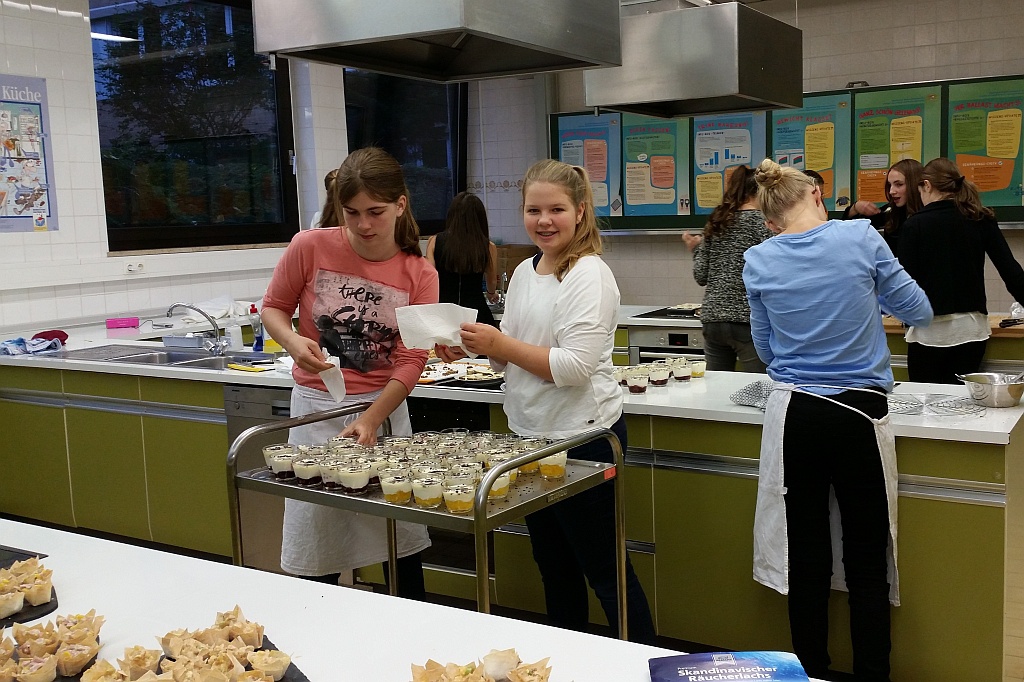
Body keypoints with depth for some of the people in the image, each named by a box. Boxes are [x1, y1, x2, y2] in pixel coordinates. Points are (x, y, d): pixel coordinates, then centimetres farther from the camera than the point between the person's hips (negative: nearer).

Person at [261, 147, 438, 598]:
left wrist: (370, 421, -19)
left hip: (385, 407, 1)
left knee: (402, 544, 8)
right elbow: (273, 308, 4)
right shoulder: (310, 248, -9)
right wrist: (294, 343, -18)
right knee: (314, 549, 5)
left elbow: (411, 362, -7)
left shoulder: (420, 275, -5)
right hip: (316, 406, -1)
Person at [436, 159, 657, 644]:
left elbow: (576, 366, -24)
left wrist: (499, 344, -22)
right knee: (553, 564, 21)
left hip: (581, 439, -8)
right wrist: (471, 347, -4)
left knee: (603, 569, 2)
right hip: (531, 436, 9)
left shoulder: (589, 276, -15)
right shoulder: (524, 271, 9)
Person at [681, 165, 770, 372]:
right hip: (747, 320, -6)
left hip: (712, 319, 6)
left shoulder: (716, 222, 12)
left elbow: (702, 276, 10)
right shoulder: (763, 221, -5)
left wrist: (696, 248, 25)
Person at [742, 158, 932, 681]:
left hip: (793, 417, 2)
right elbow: (918, 312, 6)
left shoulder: (758, 260, -1)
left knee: (807, 560, 12)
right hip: (859, 417, -1)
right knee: (867, 566, 9)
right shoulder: (860, 237, -6)